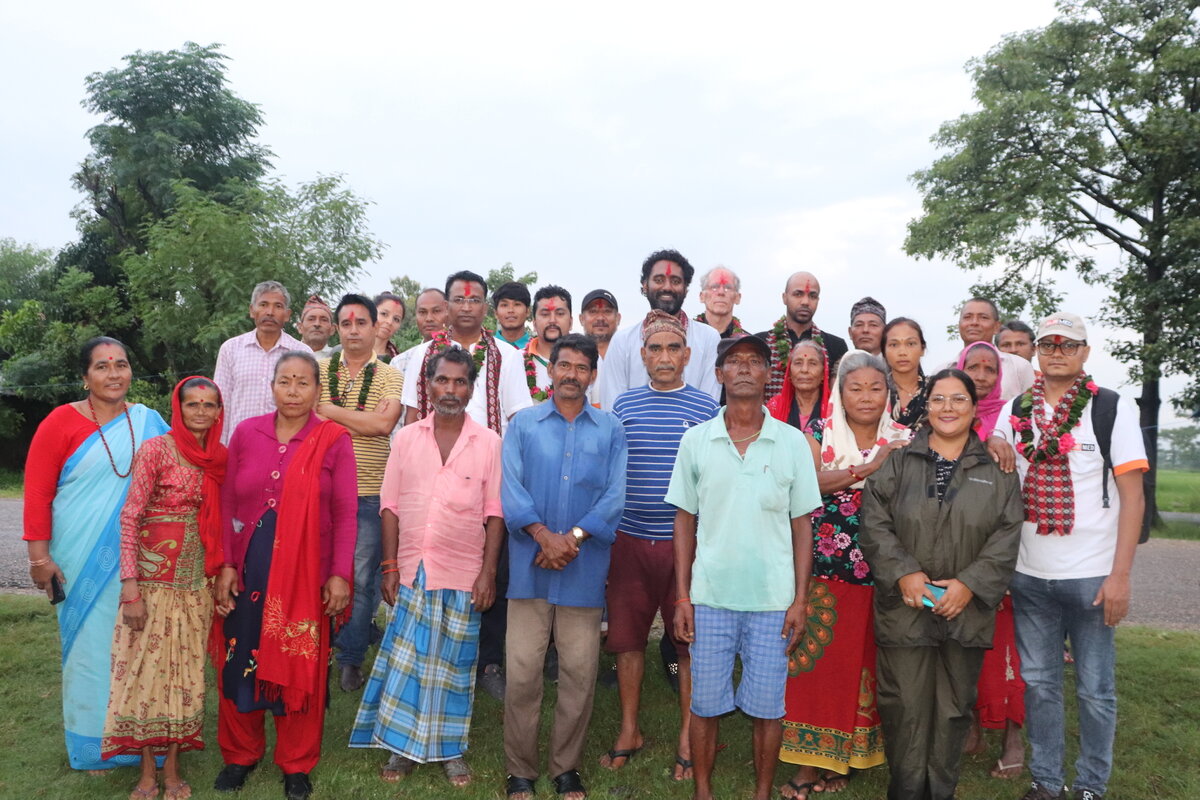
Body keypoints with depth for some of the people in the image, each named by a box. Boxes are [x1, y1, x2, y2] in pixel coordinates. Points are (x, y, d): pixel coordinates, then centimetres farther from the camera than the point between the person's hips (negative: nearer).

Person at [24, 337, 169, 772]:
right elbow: (37, 492, -5)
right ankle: (93, 744, 24)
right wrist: (39, 557, -7)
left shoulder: (148, 422, 4)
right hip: (82, 558, -2)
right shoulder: (61, 422, -3)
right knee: (91, 642, 7)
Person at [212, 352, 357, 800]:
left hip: (307, 573, -2)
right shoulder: (247, 433, 3)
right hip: (248, 569, 2)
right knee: (240, 661, 11)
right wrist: (225, 566, 0)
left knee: (301, 665, 8)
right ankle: (240, 754, 33)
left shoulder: (333, 440, -4)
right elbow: (228, 504, 5)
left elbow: (345, 512, -4)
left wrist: (340, 574, -8)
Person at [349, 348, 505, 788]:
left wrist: (488, 572, -7)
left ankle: (450, 750, 23)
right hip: (411, 571, 1)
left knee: (453, 663, 8)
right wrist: (390, 566, -1)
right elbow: (391, 506, 4)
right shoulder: (406, 438, 4)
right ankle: (401, 746, 22)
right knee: (405, 660, 6)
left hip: (462, 575, -1)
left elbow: (495, 513, -1)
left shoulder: (488, 442, -1)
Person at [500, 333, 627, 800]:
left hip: (585, 569, 1)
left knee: (579, 674, 7)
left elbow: (616, 496, -2)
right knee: (522, 673, 2)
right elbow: (511, 489, -3)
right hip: (530, 567, 0)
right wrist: (545, 536, -17)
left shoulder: (610, 430, 7)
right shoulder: (523, 424, 7)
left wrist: (573, 538, -14)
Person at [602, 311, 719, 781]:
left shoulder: (706, 409, 0)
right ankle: (629, 731, 27)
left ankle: (687, 737, 24)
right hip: (629, 540, 2)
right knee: (627, 637, 10)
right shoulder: (623, 405, 6)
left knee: (688, 640, 8)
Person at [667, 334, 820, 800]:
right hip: (709, 598, 0)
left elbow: (801, 525, 3)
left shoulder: (792, 442, 0)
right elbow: (685, 521, 4)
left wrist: (800, 599, -1)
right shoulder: (696, 439, 1)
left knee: (767, 707, 10)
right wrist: (682, 597, 0)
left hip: (773, 599, 0)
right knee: (705, 704, 9)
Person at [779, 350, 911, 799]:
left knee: (861, 663, 6)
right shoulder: (819, 434, 4)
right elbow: (812, 482, -13)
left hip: (879, 572, 1)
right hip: (824, 571, -1)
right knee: (815, 661, 0)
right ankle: (809, 759, 13)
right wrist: (870, 467, -18)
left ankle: (845, 756, 22)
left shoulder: (903, 439, 8)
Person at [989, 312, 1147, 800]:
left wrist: (1120, 575, -12)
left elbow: (1132, 495, -6)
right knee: (1039, 682, 12)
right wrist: (994, 447, -6)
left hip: (1091, 575, -3)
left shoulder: (1114, 408, -4)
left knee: (1095, 690, 7)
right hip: (1029, 575, 3)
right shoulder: (1016, 411, 6)